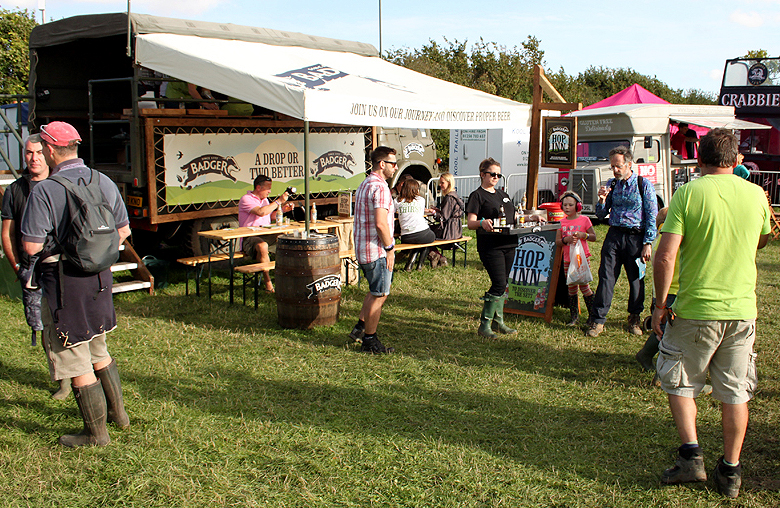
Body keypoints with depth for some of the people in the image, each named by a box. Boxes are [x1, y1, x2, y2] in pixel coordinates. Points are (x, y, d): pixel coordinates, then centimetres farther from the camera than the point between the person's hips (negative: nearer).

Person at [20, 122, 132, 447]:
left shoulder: (44, 191, -17)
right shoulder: (104, 182, 2)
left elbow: (31, 246, -18)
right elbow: (123, 231, 8)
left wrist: (53, 241, 4)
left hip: (63, 280, -6)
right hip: (99, 276, 7)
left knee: (74, 360, 6)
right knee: (98, 349, 24)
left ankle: (96, 433, 16)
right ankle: (117, 412, 34)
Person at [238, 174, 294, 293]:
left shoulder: (264, 200, 23)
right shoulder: (246, 199, -5)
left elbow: (272, 217, 28)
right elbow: (261, 212, -21)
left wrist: (283, 209, 10)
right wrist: (278, 202, -13)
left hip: (266, 235, 8)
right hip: (249, 237, -8)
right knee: (262, 246, -41)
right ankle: (268, 284, -36)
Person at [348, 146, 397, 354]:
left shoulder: (364, 184, 14)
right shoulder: (380, 187, -18)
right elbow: (381, 224, -25)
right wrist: (390, 248, -14)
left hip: (362, 249, 10)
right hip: (377, 251, -10)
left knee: (376, 291, 24)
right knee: (379, 295, 1)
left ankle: (361, 327, 26)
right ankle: (370, 341, 10)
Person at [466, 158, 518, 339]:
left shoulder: (502, 194, 20)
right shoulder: (477, 195, -3)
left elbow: (513, 217, 28)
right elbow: (470, 223, -12)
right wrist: (482, 222, -34)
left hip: (508, 244, 8)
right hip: (490, 246, -8)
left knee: (502, 285, 11)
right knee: (499, 284, -14)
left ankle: (498, 321, 22)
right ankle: (484, 325, -6)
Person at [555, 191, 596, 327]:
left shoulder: (584, 220, 0)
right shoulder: (562, 222, 8)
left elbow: (594, 237, 1)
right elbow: (557, 242, 5)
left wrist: (583, 235, -16)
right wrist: (566, 239, -15)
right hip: (567, 259, 3)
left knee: (584, 285, -6)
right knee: (571, 288, 6)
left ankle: (592, 314, 8)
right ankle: (574, 316, 14)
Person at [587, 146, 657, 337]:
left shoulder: (643, 184, -2)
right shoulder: (612, 184, 9)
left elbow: (652, 215, -3)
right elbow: (600, 215, 11)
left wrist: (648, 243, -8)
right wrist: (602, 200, -9)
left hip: (635, 237, -2)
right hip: (614, 235, 3)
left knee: (636, 279, 7)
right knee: (606, 277, -3)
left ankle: (634, 318, 25)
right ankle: (598, 319, 2)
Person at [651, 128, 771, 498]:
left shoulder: (688, 194, -10)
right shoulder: (756, 195, 1)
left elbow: (665, 256, -16)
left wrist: (660, 304, -6)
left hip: (695, 309, -3)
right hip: (742, 309, 3)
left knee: (679, 383, 16)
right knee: (735, 391, 13)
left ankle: (691, 454, 9)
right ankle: (730, 471, 20)